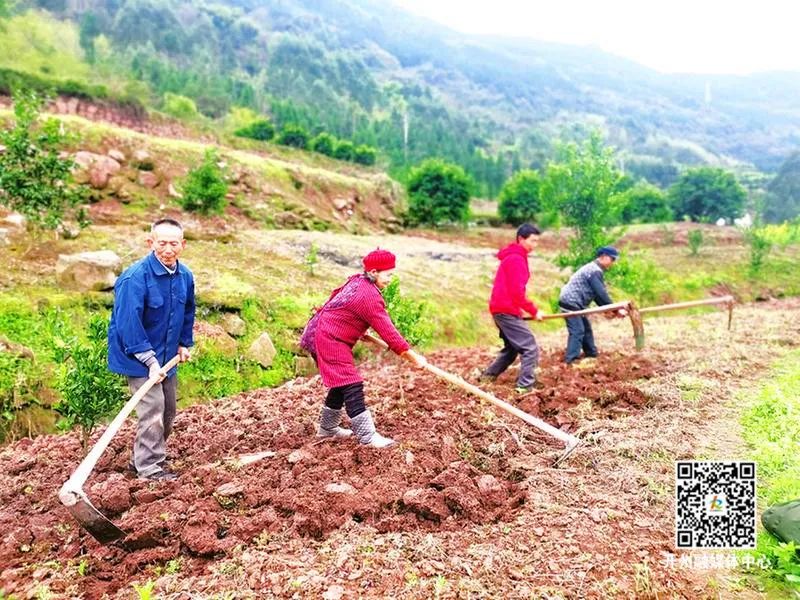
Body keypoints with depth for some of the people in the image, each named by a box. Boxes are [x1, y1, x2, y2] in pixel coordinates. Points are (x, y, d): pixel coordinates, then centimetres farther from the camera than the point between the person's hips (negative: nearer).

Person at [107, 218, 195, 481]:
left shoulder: (184, 276, -2)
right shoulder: (135, 277, -24)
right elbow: (128, 323, -25)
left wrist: (184, 343, 11)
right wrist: (150, 360, -25)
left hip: (167, 356, 8)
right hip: (139, 358, -8)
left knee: (168, 412, 16)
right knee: (152, 411, -10)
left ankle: (142, 458, 34)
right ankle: (150, 468, 6)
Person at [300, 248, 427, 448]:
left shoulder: (357, 281, 7)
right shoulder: (370, 297, -21)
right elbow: (388, 332, -22)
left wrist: (359, 331, 23)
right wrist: (414, 358, -17)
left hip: (321, 334, 10)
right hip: (329, 340, -10)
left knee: (341, 384, 17)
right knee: (351, 385, -10)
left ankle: (327, 427, 30)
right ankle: (367, 436, -8)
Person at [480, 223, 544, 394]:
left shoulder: (512, 257, 18)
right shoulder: (516, 259, -14)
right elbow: (517, 292, -19)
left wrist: (528, 309, 14)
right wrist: (533, 311, -10)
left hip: (501, 309, 10)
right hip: (507, 310, -10)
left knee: (512, 347, 21)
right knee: (530, 347, -8)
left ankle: (488, 375, 26)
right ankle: (525, 385, -9)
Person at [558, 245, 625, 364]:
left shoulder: (594, 269, 17)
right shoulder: (595, 271, -17)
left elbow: (597, 294, 19)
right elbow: (601, 293, -21)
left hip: (574, 302, 11)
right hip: (571, 303, -11)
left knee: (586, 328, 19)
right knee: (577, 331, -14)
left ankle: (591, 354, 32)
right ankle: (570, 360, -16)